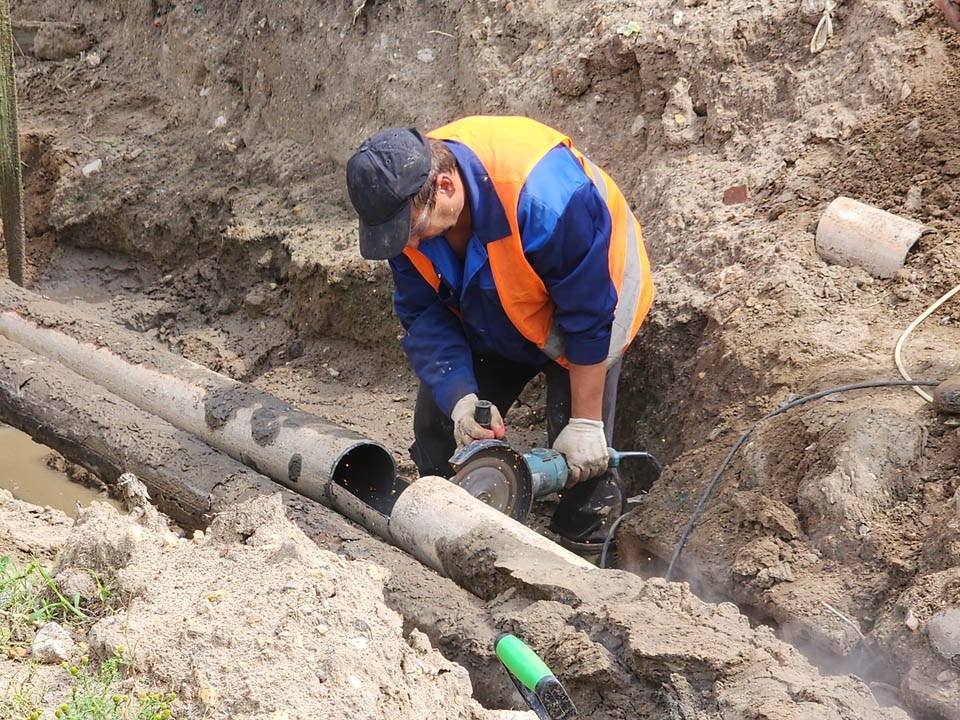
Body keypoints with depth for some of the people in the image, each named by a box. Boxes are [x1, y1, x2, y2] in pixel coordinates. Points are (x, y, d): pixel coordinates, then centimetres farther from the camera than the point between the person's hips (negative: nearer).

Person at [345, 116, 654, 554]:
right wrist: (461, 400, -31)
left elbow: (590, 315, -32)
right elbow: (423, 316, -16)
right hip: (487, 317, 6)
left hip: (593, 288, -5)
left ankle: (581, 556, 8)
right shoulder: (403, 203, -24)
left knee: (580, 460, -14)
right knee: (437, 424, 2)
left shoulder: (540, 196, -44)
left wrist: (585, 422, -25)